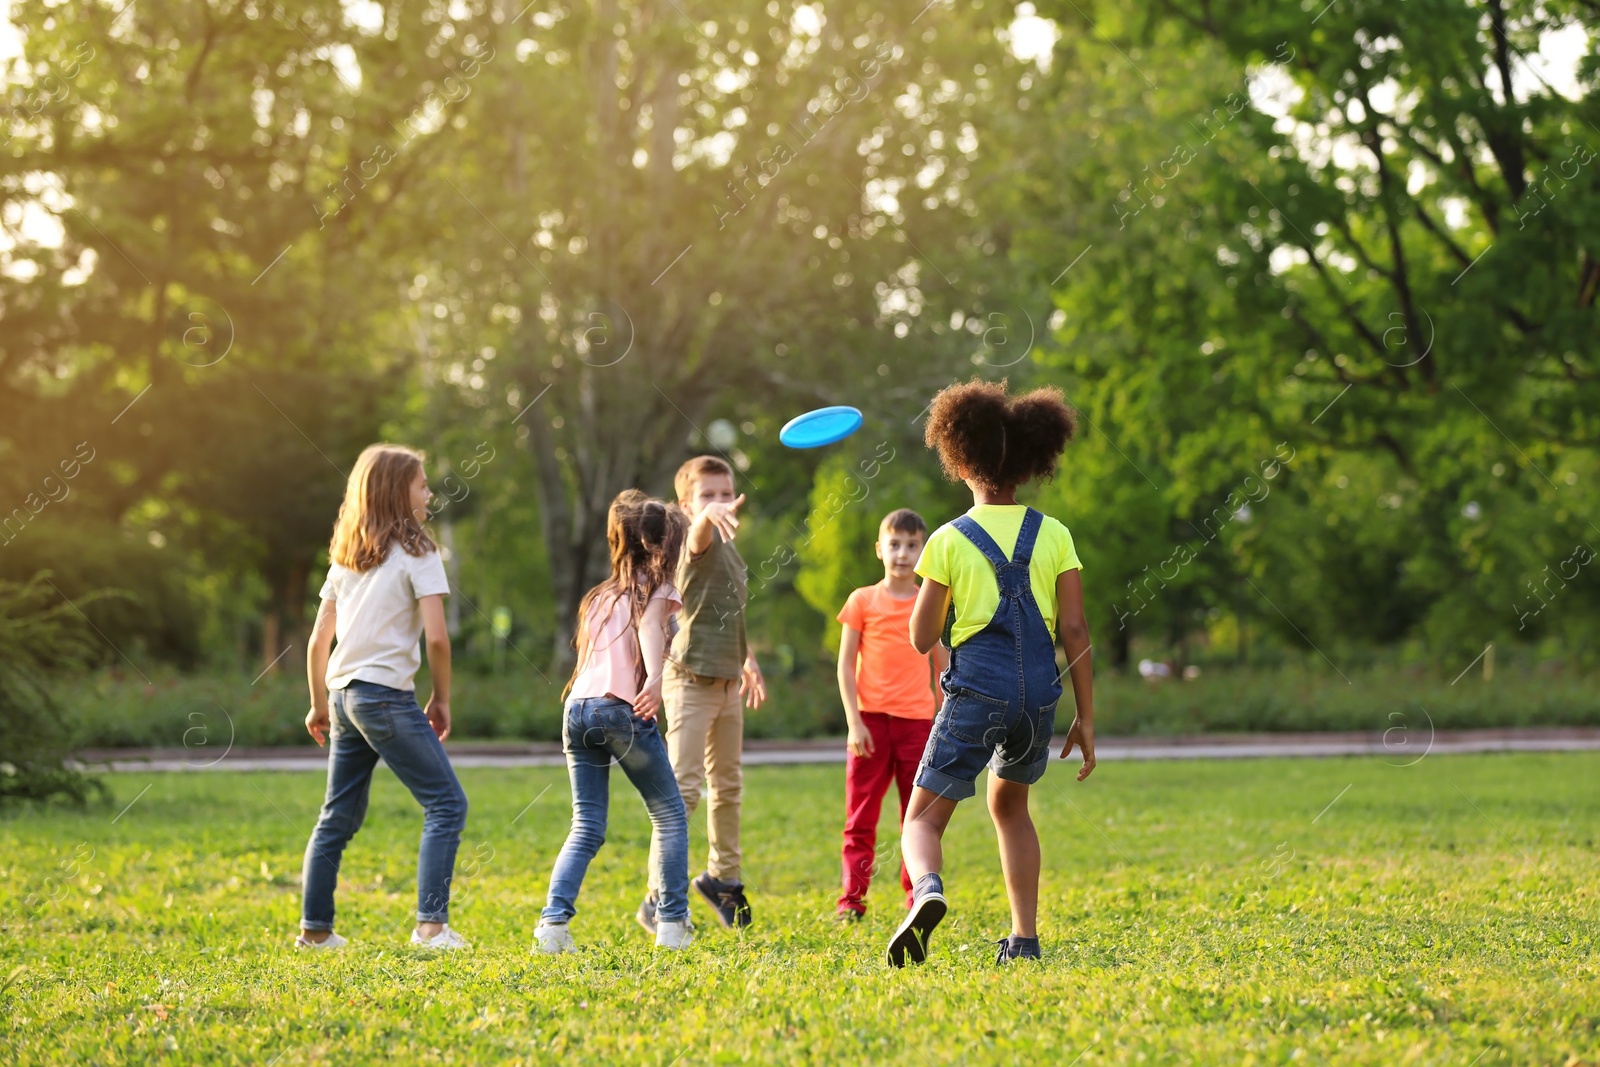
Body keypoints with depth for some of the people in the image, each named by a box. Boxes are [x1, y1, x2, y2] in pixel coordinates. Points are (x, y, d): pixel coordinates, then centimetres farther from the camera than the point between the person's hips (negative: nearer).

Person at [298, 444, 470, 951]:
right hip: (387, 694, -7)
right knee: (446, 804, -2)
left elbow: (319, 640, 14)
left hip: (342, 695, 7)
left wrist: (319, 705, 23)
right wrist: (441, 699, -1)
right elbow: (436, 637, -13)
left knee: (339, 816, 16)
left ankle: (315, 928, 18)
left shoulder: (346, 558, 14)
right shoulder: (415, 553, -5)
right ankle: (432, 924, -11)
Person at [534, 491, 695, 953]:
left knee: (586, 829, 7)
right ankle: (672, 924, 5)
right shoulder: (657, 588, 6)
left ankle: (553, 923, -11)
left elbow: (586, 649, 20)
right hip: (622, 709, -5)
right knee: (670, 815, 10)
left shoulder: (602, 594, 27)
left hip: (578, 708, 5)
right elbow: (649, 627, -13)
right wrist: (654, 678, -29)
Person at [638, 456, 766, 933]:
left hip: (727, 682, 9)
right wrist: (710, 516, -61)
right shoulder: (699, 544, -13)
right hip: (692, 679, -9)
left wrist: (748, 662, 31)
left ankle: (723, 876, 35)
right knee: (683, 788, -11)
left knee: (727, 785, 19)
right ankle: (659, 898, -7)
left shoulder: (731, 550, 14)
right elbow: (698, 532, -40)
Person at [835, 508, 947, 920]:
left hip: (917, 720, 2)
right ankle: (851, 898, 2)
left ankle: (918, 897, 12)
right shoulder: (863, 601, 3)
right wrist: (854, 721, -8)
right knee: (861, 813, 0)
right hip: (871, 720, -2)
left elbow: (942, 667, 15)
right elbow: (846, 666, 1)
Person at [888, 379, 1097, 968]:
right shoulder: (1054, 536, 4)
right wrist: (1086, 717, 5)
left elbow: (921, 638, 0)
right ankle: (1024, 937, 20)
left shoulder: (948, 540, -2)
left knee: (923, 818, 2)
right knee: (1009, 804, 26)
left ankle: (927, 890, -33)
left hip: (976, 691, -3)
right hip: (1040, 691, 3)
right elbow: (1074, 629, 0)